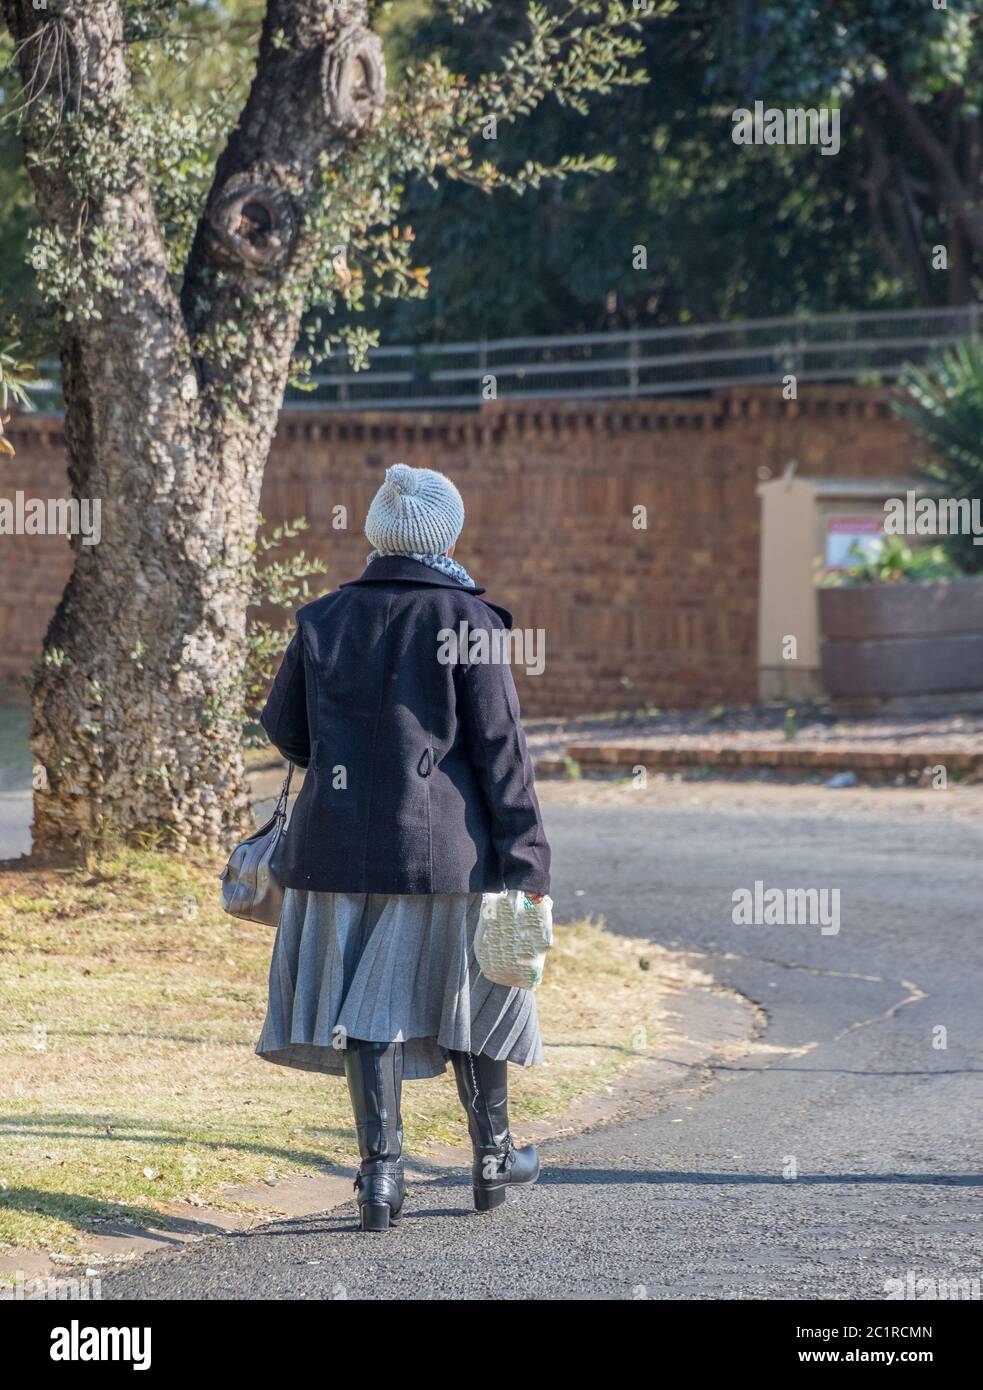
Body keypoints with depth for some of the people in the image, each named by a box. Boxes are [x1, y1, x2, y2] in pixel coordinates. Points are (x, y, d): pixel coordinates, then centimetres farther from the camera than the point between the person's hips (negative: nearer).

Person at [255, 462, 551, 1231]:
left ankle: (381, 1169, 0)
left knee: (369, 1001, 7)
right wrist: (526, 857, -8)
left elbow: (284, 726, 12)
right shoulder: (468, 620, -9)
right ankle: (491, 1156, 26)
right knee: (471, 993, 14)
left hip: (343, 837, 3)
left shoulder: (323, 619, 2)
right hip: (446, 843, -2)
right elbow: (500, 746, -10)